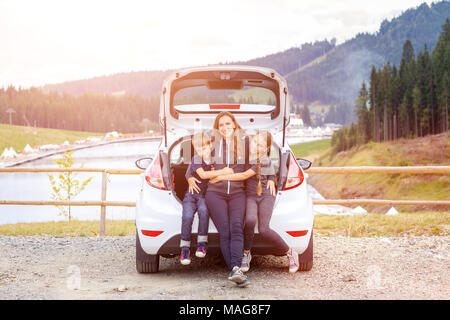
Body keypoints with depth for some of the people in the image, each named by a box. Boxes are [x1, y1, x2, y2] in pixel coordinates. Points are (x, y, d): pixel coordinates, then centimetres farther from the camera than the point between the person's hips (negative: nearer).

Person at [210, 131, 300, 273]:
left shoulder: (265, 161, -14)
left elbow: (244, 176, -17)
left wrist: (222, 177, -14)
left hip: (266, 196, -3)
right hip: (250, 196, 3)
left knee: (263, 229, -19)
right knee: (250, 221, -29)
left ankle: (290, 253, 2)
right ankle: (246, 253, -8)